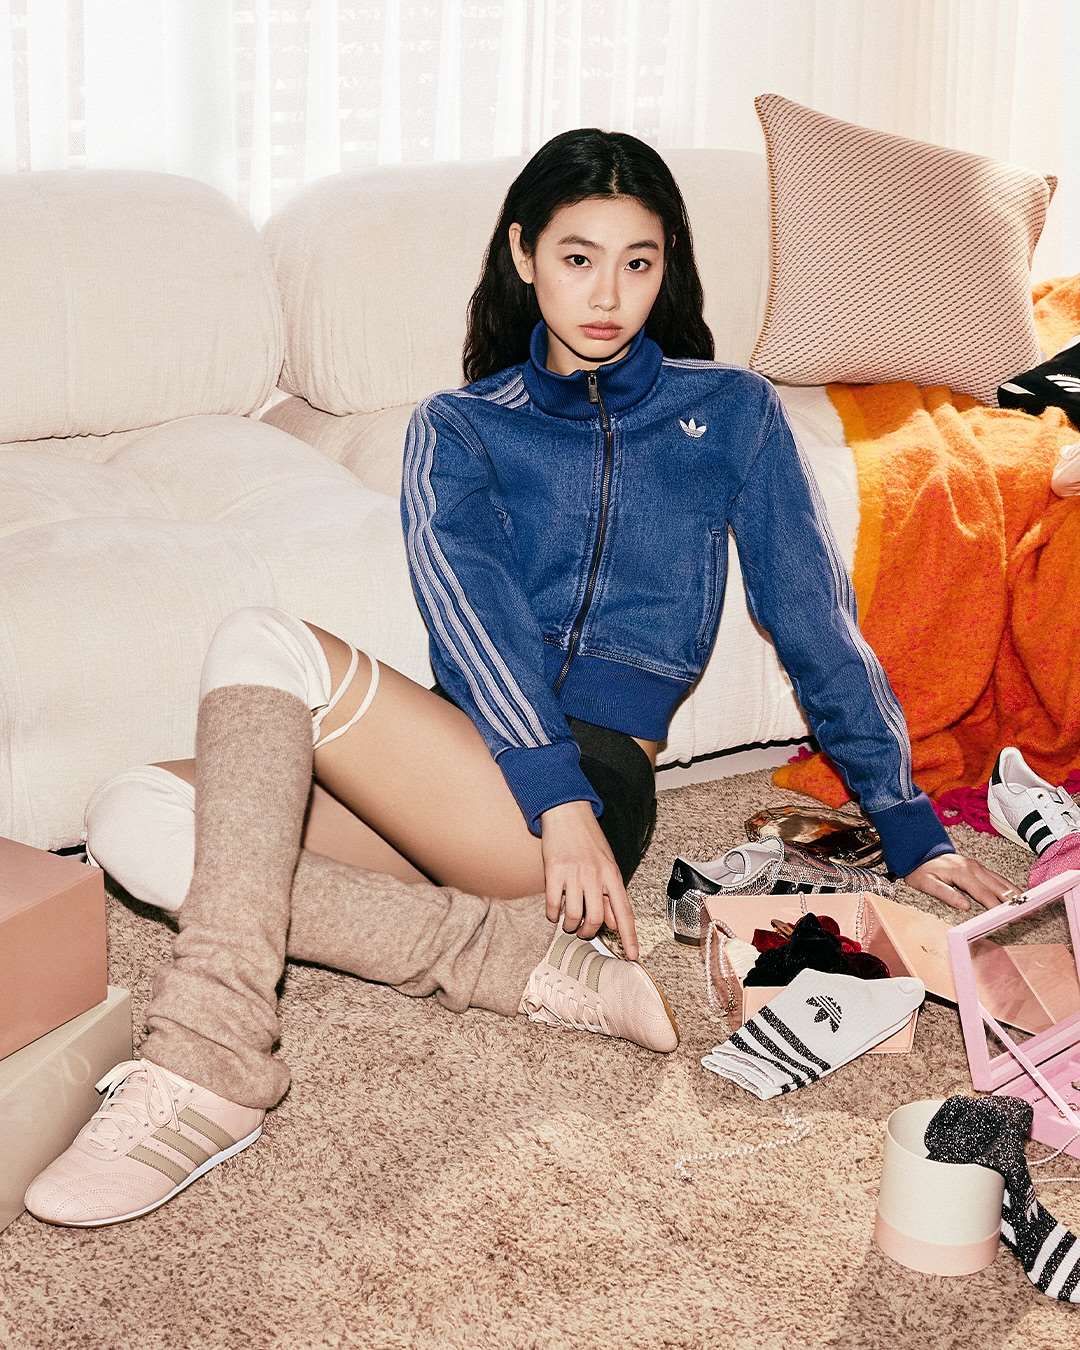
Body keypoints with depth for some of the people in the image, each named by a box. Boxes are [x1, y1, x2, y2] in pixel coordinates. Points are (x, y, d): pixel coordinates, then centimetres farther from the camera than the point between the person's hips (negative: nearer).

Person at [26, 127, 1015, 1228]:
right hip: (468, 771, 5)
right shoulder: (458, 426, 15)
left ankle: (206, 1066, -32)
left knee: (261, 644, -25)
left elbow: (818, 625, 12)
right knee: (133, 822, -18)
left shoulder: (730, 413, 12)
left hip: (595, 782, -4)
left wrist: (913, 831, 10)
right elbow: (466, 604, -4)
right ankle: (532, 962, -23)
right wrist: (558, 795, -21)